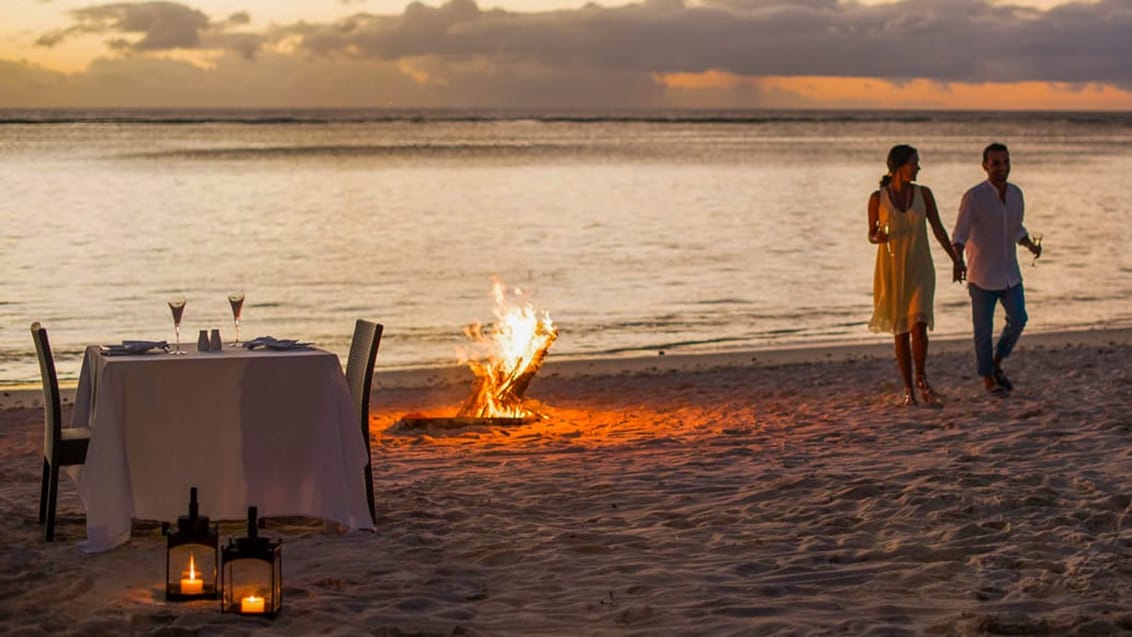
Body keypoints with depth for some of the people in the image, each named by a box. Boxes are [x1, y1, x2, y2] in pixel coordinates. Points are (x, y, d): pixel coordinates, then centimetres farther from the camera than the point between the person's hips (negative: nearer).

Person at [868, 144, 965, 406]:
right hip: (891, 269, -1)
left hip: (919, 269, 1)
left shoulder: (923, 193, 1)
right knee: (901, 331, 4)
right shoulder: (878, 198, -3)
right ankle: (908, 390, 15)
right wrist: (878, 237, -17)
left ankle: (922, 380, 6)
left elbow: (938, 229, 7)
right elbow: (871, 234, 7)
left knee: (918, 326, -15)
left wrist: (956, 259, 4)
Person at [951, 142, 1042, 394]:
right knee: (984, 328, 3)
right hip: (982, 274, -5)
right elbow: (959, 235, -16)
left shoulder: (1016, 194, 2)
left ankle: (997, 363, 23)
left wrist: (1031, 246, -3)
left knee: (1018, 320, 0)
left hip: (1009, 271, 5)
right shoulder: (973, 197, -16)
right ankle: (987, 377, 19)